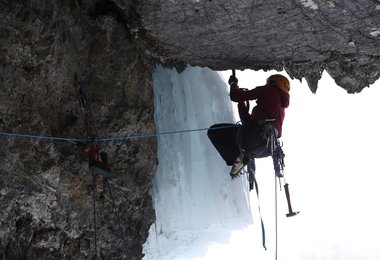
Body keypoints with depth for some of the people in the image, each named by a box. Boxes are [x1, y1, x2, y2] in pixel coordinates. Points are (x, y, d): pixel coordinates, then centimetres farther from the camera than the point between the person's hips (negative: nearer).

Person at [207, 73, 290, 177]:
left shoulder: (267, 91, 7)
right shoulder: (282, 107, 30)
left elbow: (235, 96, 5)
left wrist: (233, 84, 25)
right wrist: (242, 103, 37)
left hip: (256, 134, -8)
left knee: (213, 131, -1)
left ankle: (236, 156, -13)